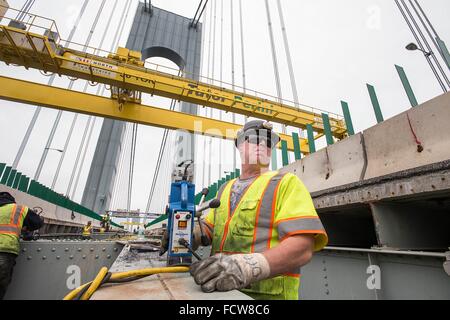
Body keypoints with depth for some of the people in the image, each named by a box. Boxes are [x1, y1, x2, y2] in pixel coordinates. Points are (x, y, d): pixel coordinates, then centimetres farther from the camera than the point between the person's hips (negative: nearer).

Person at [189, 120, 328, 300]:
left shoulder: (286, 182, -7)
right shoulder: (225, 188, 12)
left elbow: (302, 247, -17)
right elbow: (209, 227, 15)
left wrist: (246, 266, -32)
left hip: (266, 293, -4)